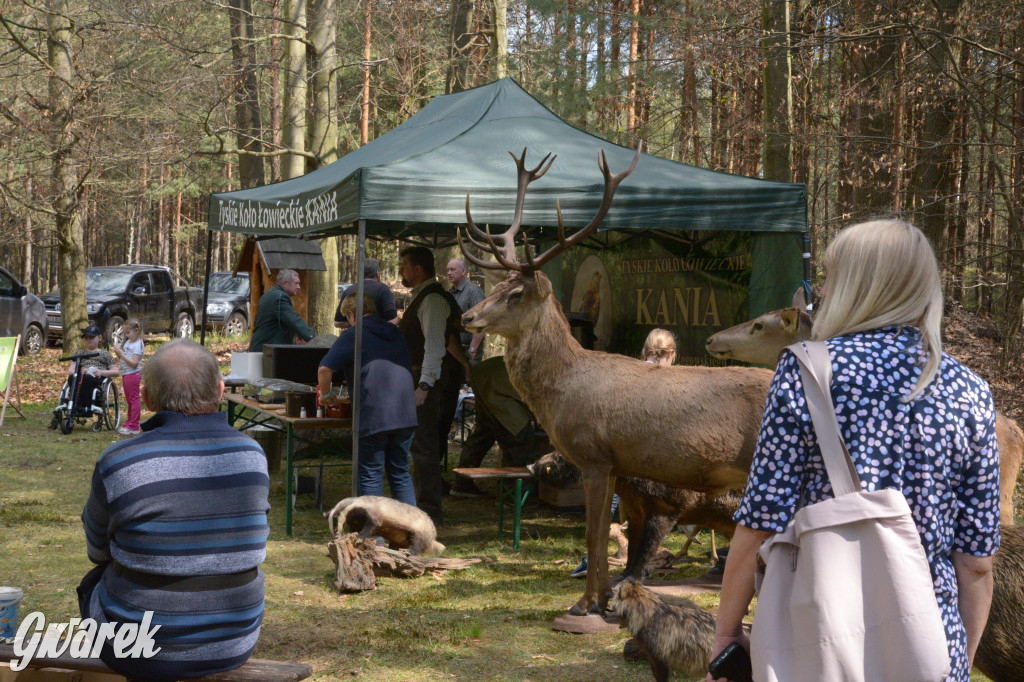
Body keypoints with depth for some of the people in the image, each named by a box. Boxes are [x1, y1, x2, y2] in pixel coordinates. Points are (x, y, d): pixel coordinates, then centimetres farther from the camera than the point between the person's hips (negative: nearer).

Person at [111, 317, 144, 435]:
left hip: (133, 374, -10)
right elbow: (123, 359, 17)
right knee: (129, 400, 17)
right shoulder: (128, 342, 12)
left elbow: (134, 363, -23)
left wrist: (121, 353, -23)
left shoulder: (138, 345, -16)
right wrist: (118, 352, -2)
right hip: (126, 375, 10)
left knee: (134, 399, -5)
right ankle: (129, 423, 26)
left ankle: (133, 427, -2)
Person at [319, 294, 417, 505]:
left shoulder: (352, 335, -1)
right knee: (400, 474, 15)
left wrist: (325, 395, 8)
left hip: (373, 415, -6)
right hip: (405, 415, 6)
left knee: (370, 476, 3)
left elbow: (325, 369, -9)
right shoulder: (394, 333, 17)